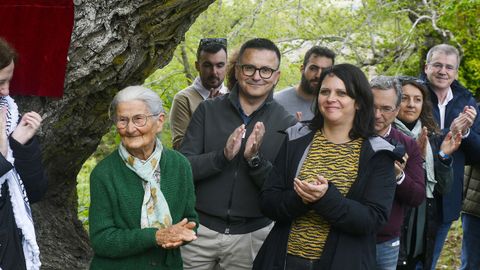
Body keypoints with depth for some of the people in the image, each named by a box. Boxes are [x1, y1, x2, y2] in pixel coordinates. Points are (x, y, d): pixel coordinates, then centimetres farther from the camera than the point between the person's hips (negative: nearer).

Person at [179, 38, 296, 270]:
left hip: (252, 235, 0)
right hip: (200, 228, 0)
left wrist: (255, 159, -21)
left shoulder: (287, 124, -3)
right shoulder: (208, 110, -1)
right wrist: (223, 155, -23)